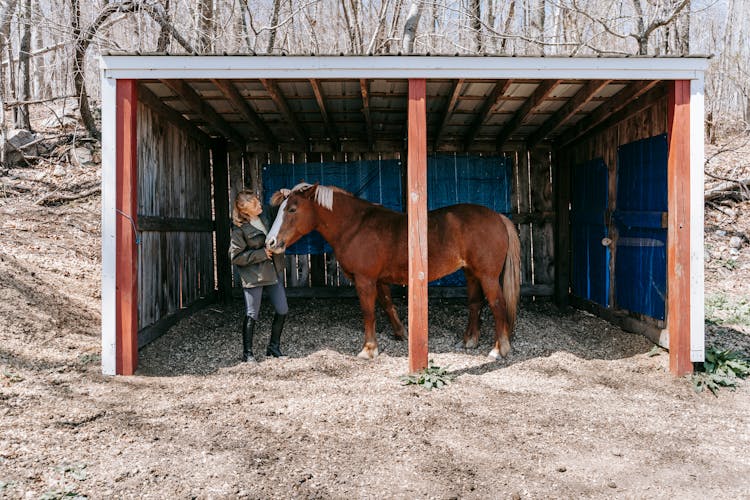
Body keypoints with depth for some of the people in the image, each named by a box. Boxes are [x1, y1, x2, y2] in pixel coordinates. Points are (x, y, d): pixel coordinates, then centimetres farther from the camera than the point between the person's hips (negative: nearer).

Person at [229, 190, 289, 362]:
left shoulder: (265, 216, 1)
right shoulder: (240, 229, -16)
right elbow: (235, 257, -14)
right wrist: (261, 254, -18)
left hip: (274, 271, 7)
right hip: (253, 276, -6)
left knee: (282, 310, 9)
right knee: (252, 315, 2)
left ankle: (274, 347, 25)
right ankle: (247, 352, 17)